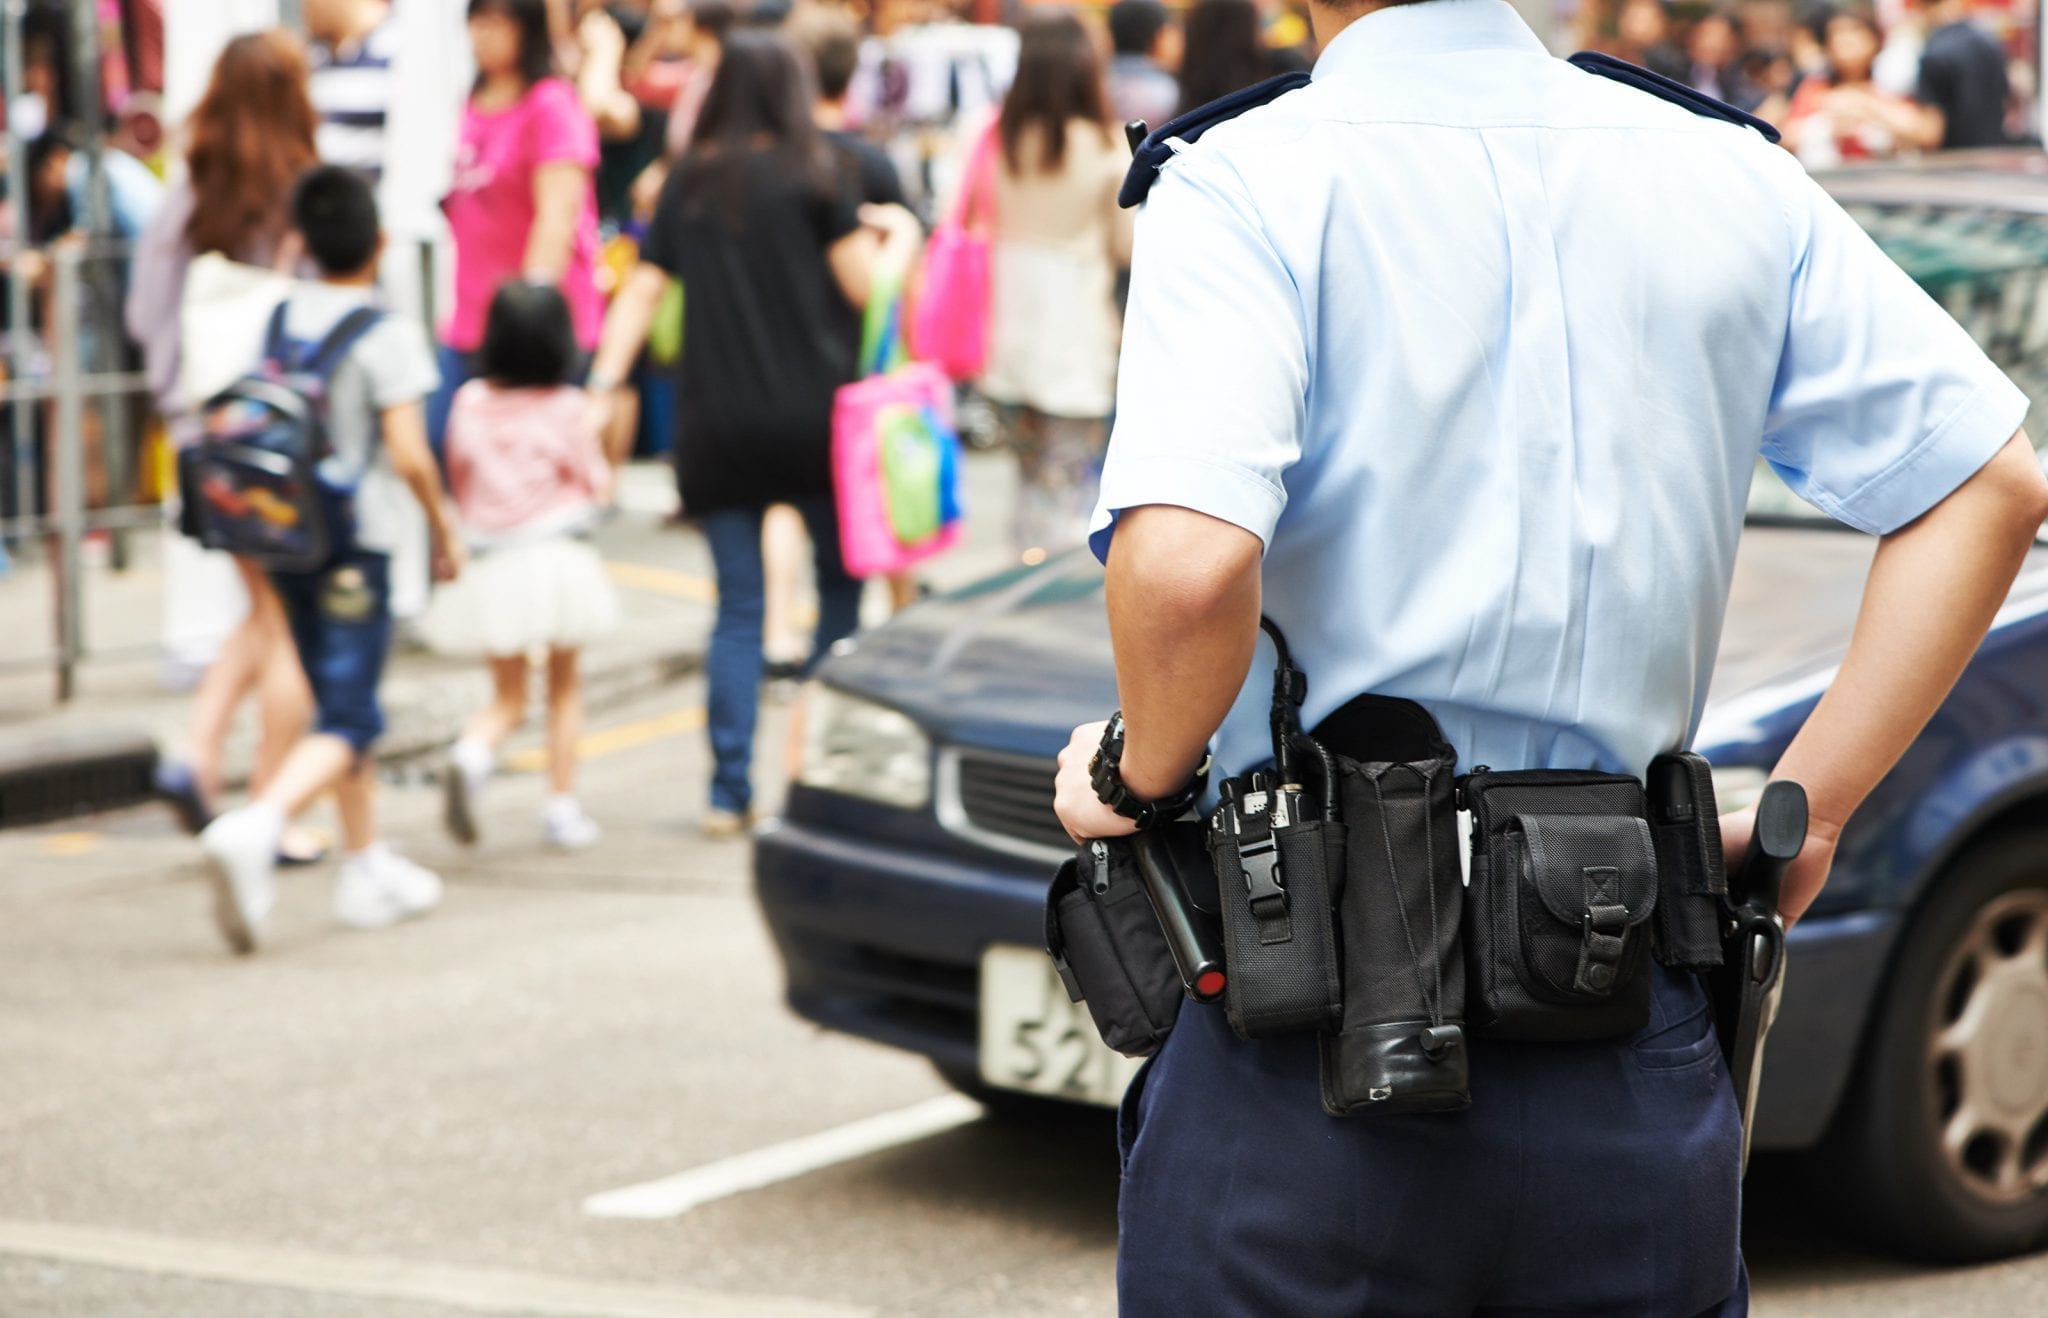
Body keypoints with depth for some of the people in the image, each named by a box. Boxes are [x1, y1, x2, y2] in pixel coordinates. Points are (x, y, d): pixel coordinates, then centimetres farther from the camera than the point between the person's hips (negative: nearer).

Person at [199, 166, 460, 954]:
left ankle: (368, 866, 25)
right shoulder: (386, 333, -12)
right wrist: (444, 532, -2)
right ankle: (256, 827, -28)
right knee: (347, 720, -5)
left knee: (341, 704, 18)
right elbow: (408, 454, -16)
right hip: (354, 542, -6)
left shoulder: (277, 318, 4)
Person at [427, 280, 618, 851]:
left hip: (490, 563, 2)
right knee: (564, 685, 16)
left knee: (506, 697, 10)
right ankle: (562, 802, 16)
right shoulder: (567, 407, -8)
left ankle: (472, 754, -20)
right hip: (557, 557, -2)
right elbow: (598, 487, -1)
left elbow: (458, 482, 9)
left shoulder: (470, 403, 0)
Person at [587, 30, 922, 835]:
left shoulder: (688, 184, 9)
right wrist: (900, 239, 17)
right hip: (811, 419, -3)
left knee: (738, 607, 5)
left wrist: (601, 387, 2)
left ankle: (729, 791, -1)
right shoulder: (809, 176, -1)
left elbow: (640, 291, 4)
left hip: (715, 428, 3)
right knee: (841, 584, 13)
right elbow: (866, 286, -1)